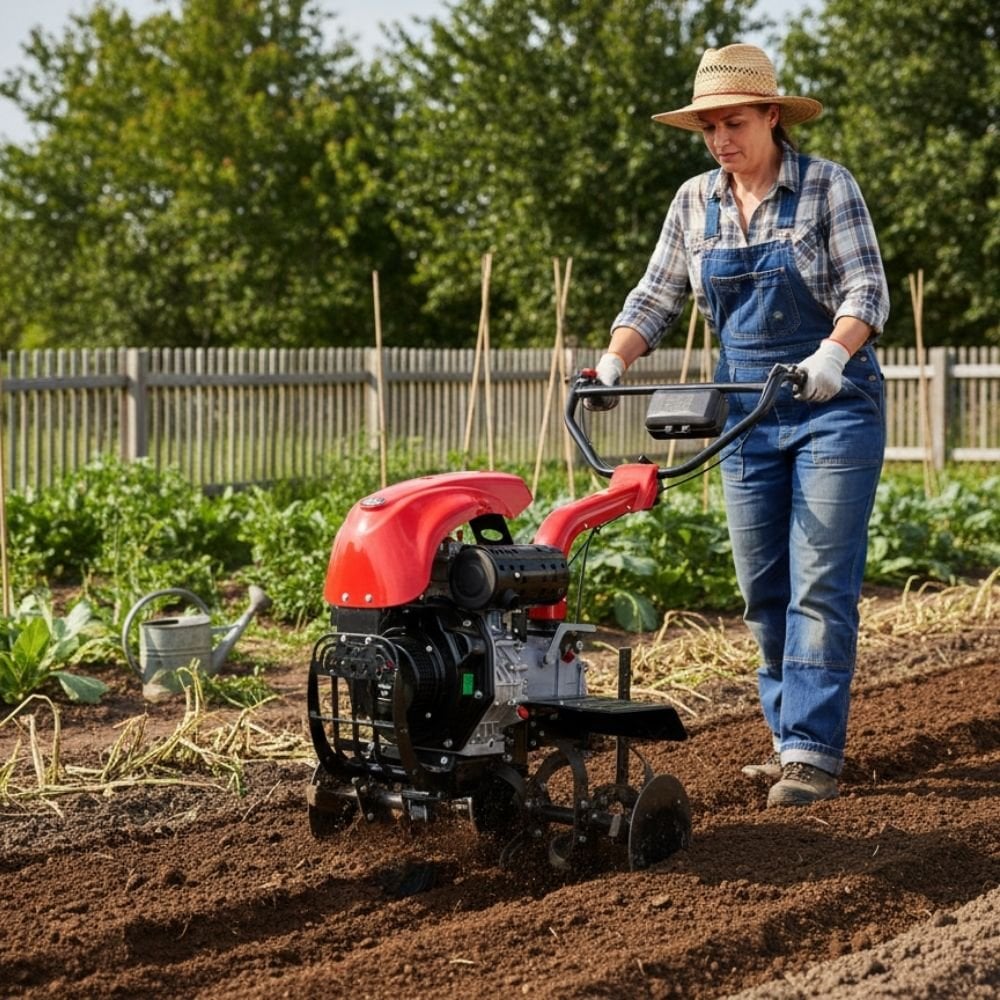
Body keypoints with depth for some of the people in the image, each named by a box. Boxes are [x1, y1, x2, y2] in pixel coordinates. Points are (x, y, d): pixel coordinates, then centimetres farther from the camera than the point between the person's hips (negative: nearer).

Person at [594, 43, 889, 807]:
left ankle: (814, 754, -9)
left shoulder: (827, 187, -9)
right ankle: (791, 737, 19)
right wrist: (612, 362, -11)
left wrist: (832, 355, -35)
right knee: (764, 591, 8)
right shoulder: (696, 202, 5)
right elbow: (658, 296, 7)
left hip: (832, 406, -5)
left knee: (819, 586, -10)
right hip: (747, 413, 5)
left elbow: (867, 289, -16)